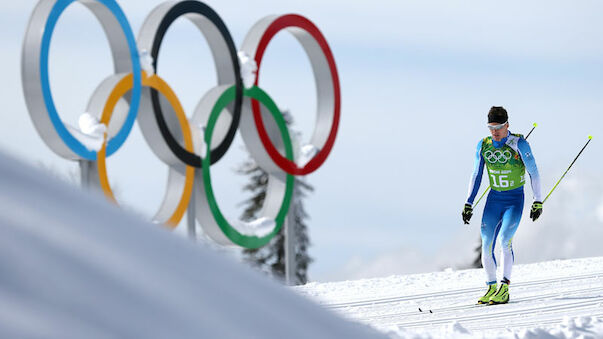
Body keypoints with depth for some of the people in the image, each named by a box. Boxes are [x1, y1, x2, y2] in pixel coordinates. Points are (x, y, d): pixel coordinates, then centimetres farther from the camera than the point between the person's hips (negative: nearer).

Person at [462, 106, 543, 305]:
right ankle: (491, 288, 8)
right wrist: (468, 204, 7)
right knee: (486, 244, -5)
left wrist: (538, 202, -7)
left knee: (505, 240, -21)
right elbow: (476, 175, 10)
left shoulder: (518, 144, -13)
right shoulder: (483, 146, 0)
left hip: (515, 200, -4)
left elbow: (533, 173, -6)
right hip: (494, 199, 4)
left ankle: (504, 289, -18)